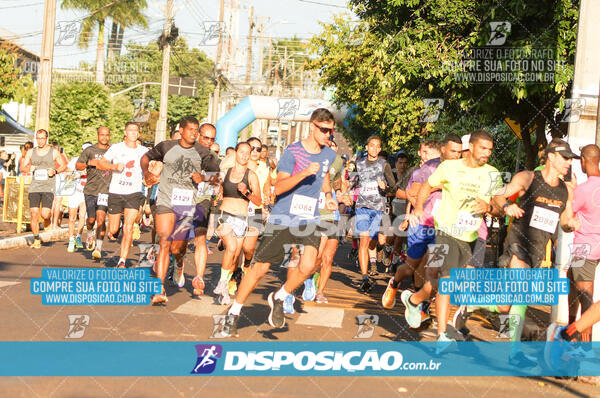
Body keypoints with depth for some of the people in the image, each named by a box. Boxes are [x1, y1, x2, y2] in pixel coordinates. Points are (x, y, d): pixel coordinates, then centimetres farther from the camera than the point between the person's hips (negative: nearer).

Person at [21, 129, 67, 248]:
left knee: (44, 214, -13)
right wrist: (29, 168, -9)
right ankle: (36, 240, 8)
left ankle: (47, 221, 24)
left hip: (48, 187, -2)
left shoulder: (54, 152, 2)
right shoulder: (31, 152, 9)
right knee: (34, 214, -4)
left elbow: (63, 165, 11)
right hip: (34, 187, 2)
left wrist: (55, 171, -9)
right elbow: (23, 167, 14)